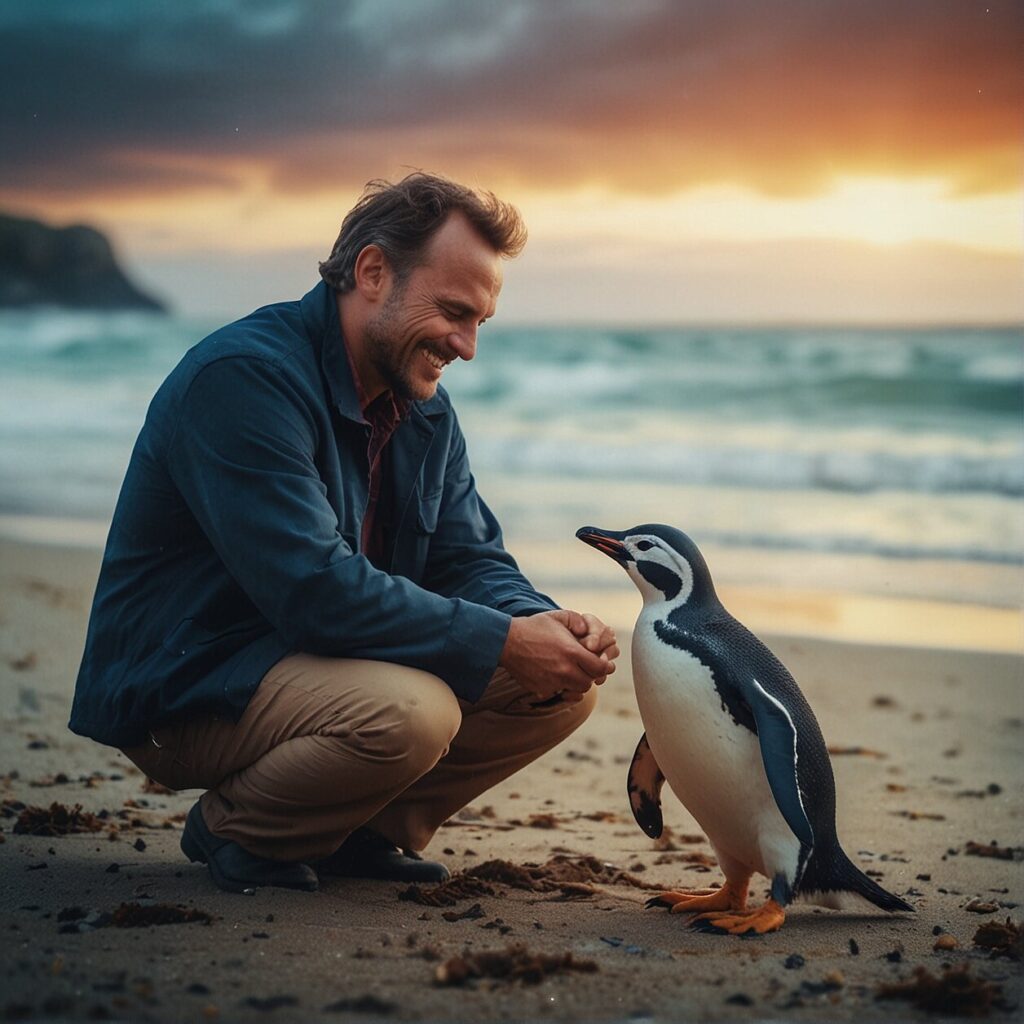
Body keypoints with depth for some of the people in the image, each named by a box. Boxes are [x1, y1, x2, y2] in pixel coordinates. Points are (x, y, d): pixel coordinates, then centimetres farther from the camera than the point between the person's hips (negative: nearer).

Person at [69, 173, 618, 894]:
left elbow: (470, 559, 6)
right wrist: (503, 643, -28)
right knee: (410, 710, -35)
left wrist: (546, 623, -17)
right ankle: (235, 829, -7)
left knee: (563, 687, -3)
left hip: (315, 663, 9)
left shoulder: (425, 408, 7)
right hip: (184, 690, -9)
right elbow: (315, 590, -30)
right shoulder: (246, 375, -23)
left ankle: (359, 831, 7)